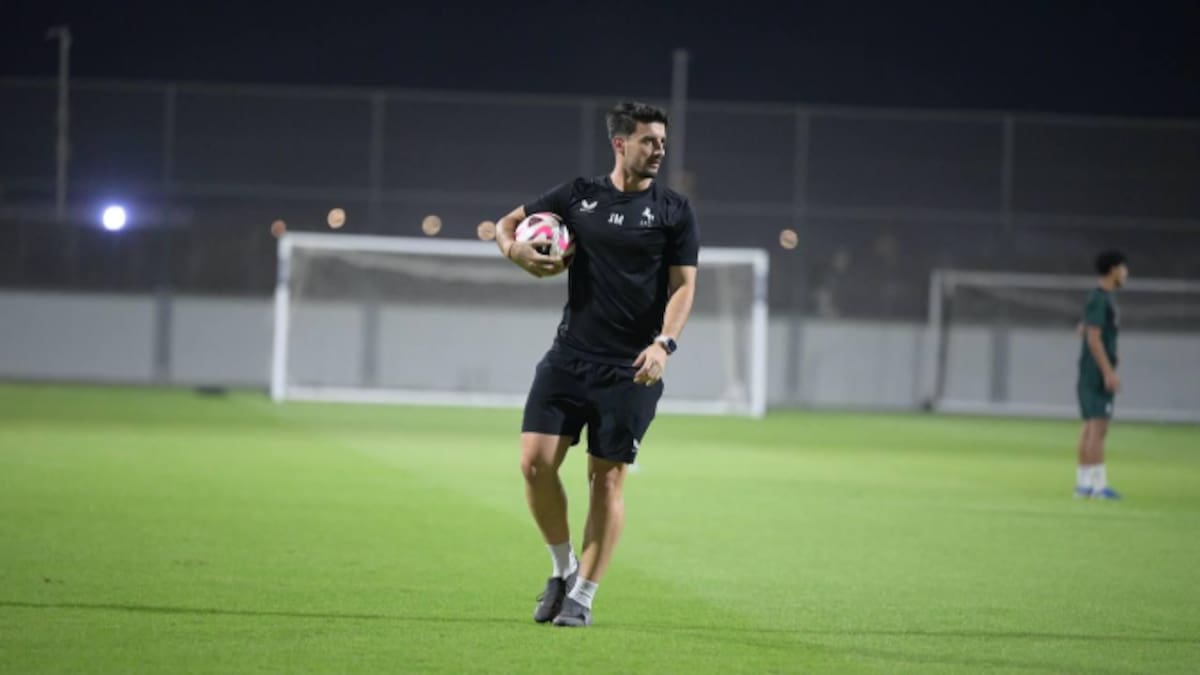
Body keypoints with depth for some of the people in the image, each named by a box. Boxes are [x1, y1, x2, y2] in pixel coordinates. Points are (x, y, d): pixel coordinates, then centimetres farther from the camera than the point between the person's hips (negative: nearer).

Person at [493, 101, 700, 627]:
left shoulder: (673, 211, 2)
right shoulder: (578, 195, 8)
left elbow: (683, 286, -2)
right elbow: (508, 223, 19)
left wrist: (663, 344, -17)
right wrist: (513, 247, -5)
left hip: (630, 370, -2)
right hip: (569, 359, 2)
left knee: (606, 479, -2)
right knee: (536, 462, -8)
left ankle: (582, 596, 8)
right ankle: (563, 567, 14)